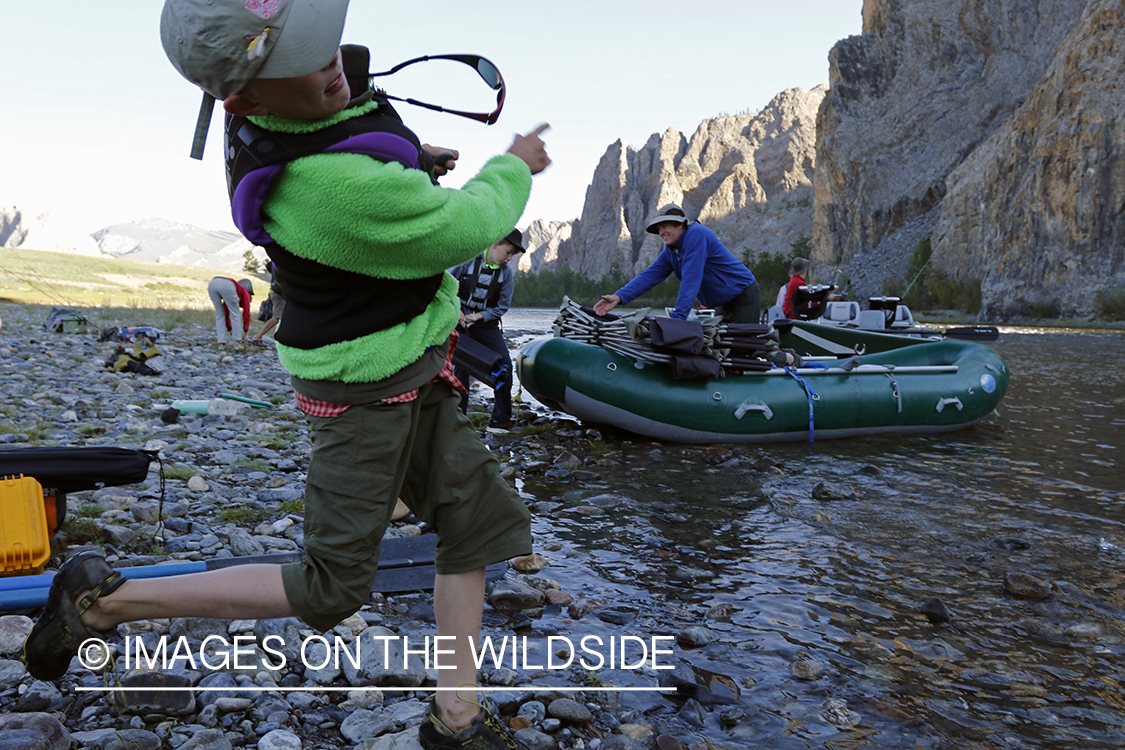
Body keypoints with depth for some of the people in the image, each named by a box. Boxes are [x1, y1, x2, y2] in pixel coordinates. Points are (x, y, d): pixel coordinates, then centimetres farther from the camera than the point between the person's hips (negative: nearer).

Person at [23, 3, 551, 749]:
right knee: (329, 589, 4)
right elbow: (467, 227, -21)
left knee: (473, 525, 12)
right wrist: (516, 166, -1)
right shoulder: (346, 188, -35)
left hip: (417, 375, 9)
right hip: (369, 392, -9)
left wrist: (409, 159, 12)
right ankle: (104, 599, 17)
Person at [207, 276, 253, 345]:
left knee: (219, 314, 22)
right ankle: (237, 341, 13)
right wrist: (245, 333, 23)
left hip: (212, 283, 5)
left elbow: (226, 313, 49)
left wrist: (229, 329, 56)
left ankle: (221, 341, 18)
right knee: (235, 314, 13)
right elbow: (246, 313, 21)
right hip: (226, 285, -5)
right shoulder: (245, 293, 31)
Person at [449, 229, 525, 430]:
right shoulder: (468, 261, -10)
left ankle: (500, 418, 4)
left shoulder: (506, 274, -4)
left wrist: (479, 316, -15)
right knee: (462, 367, -2)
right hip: (461, 321, -2)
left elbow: (502, 307, -1)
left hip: (487, 324, 2)